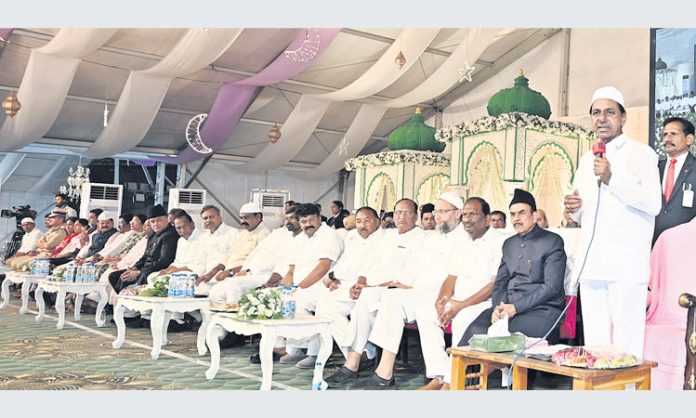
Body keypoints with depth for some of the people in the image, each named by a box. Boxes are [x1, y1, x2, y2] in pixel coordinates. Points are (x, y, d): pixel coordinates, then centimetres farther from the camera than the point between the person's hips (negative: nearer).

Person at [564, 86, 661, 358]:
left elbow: (653, 204, -11)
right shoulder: (587, 159, 21)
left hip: (626, 266, -6)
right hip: (591, 263, 6)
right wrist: (575, 208, 5)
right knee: (594, 343, 5)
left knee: (626, 344, -8)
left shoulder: (641, 154, 2)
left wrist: (612, 179, -17)